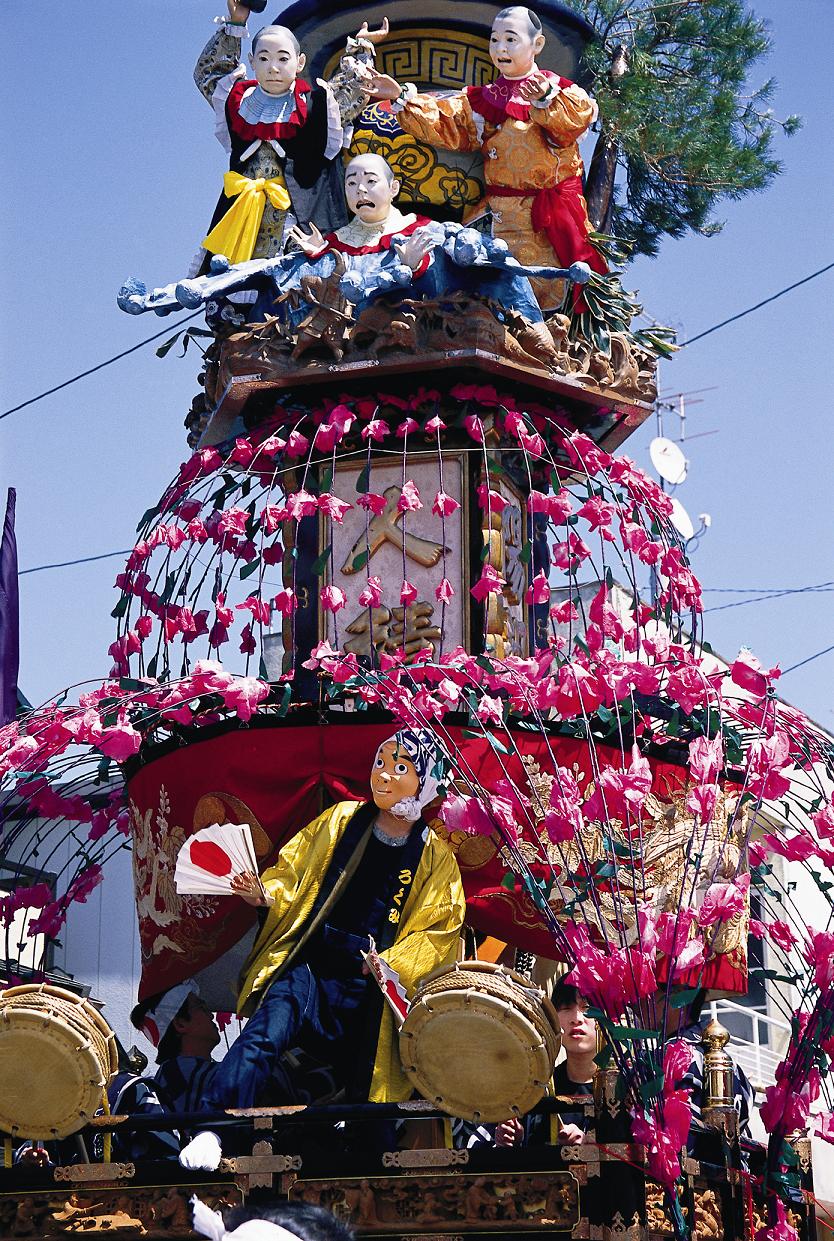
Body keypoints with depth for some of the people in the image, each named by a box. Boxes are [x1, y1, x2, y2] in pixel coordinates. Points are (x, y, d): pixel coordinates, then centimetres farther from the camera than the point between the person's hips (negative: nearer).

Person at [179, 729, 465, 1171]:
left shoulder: (435, 860, 6)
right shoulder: (340, 821, 9)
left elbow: (437, 930, 3)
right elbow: (292, 871, 13)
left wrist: (394, 965, -15)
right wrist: (264, 892, -9)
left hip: (367, 989, 1)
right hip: (308, 966, -1)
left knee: (363, 1085, 5)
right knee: (266, 1032, -28)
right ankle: (211, 1130, -37)